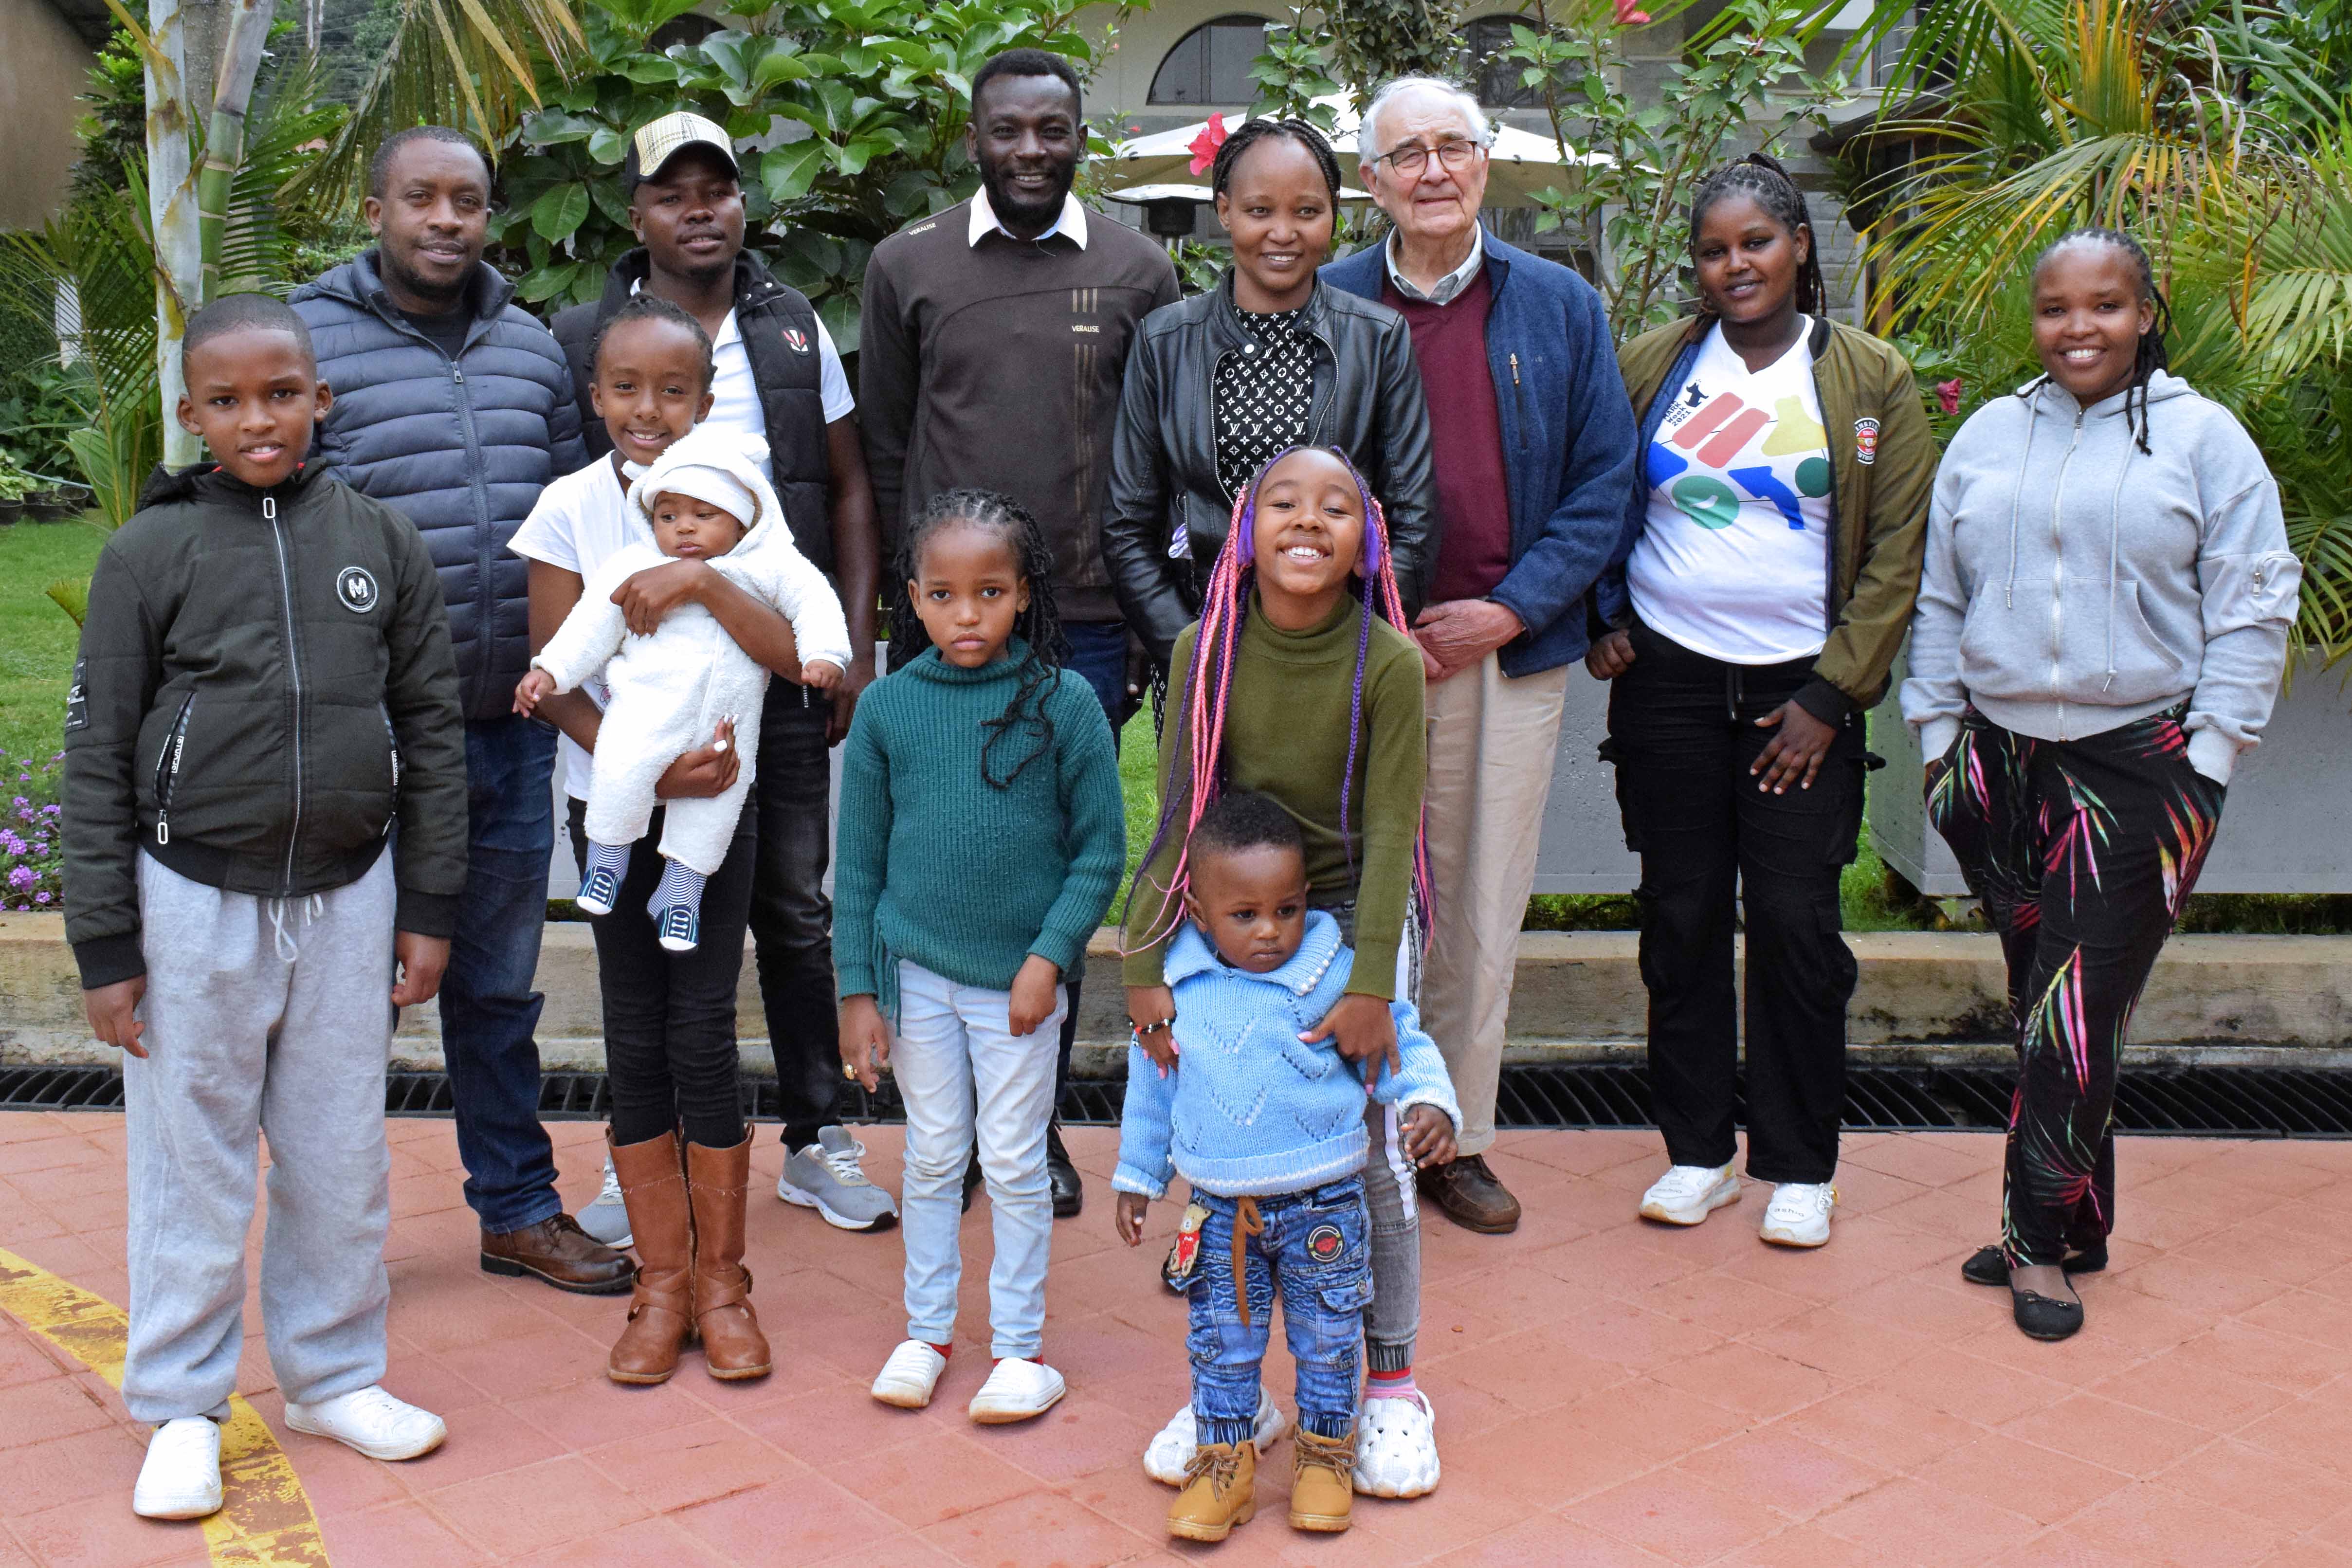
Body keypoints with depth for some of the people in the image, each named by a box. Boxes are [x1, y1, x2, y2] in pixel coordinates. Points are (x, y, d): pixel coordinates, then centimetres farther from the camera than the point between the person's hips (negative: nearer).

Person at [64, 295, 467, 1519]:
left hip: (347, 898, 2)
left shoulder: (381, 542, 1)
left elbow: (430, 728, 6)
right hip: (196, 902, -2)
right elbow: (98, 755, -2)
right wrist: (104, 945, -3)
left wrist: (428, 906, 5)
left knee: (341, 1158, 12)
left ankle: (333, 1373, 30)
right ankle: (181, 1408, 24)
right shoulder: (148, 556, -4)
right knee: (191, 1166, 8)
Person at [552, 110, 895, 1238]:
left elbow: (849, 488, 10)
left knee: (795, 908, 9)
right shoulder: (580, 345, 1)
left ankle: (816, 1142, 21)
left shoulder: (795, 331, 7)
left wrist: (857, 648, 2)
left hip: (782, 671, 2)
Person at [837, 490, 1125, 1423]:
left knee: (1014, 1164, 8)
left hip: (1020, 976, -2)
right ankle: (926, 1331, 30)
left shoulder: (1064, 704, -9)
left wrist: (1050, 957, -12)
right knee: (933, 1157, 14)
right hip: (916, 970, 2)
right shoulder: (888, 706, -3)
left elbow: (1100, 850, -4)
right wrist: (857, 990, 1)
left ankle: (1021, 1345, 23)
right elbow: (859, 857, 2)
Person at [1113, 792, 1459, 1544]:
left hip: (1323, 1205, -1)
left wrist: (1429, 1102, -21)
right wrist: (1138, 1176, 15)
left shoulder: (1338, 977, -13)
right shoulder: (1177, 986, -5)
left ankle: (1323, 1454, 34)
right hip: (1219, 1209, 2)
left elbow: (1402, 1043, -2)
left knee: (1326, 1337, 13)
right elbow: (1150, 1085, 9)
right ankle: (1224, 1464, 29)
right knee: (1221, 1340, 12)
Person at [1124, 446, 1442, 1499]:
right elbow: (1180, 817, -7)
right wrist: (1144, 965, -11)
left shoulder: (1388, 664, -16)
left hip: (1353, 912, -2)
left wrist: (1372, 986, -19)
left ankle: (1390, 1385, 22)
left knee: (1373, 1156, 2)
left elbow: (1388, 829, -15)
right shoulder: (1205, 653, -10)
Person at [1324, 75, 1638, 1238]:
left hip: (1512, 650, 2)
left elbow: (1604, 482, 5)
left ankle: (1457, 1138, 21)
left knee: (1485, 909, 8)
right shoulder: (1324, 307, 3)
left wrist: (1508, 611, -7)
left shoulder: (1561, 308, 7)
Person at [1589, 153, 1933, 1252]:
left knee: (1796, 923, -1)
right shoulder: (1651, 366, 6)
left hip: (1800, 692, -2)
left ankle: (1800, 1166, 14)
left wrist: (1832, 695, -6)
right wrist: (1601, 620, 3)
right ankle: (1698, 1149, 19)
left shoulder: (1873, 382, 2)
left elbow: (1898, 554, 0)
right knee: (1681, 915, 6)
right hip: (1667, 678, 2)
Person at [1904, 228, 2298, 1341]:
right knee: (2039, 1003, 7)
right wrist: (1938, 735, 10)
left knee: (2078, 1010, -6)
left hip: (2137, 763, -3)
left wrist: (2208, 760, -6)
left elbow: (2251, 610, 0)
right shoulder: (1989, 436, 11)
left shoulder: (2203, 437, 1)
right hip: (2002, 757, 4)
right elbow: (1941, 600, 15)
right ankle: (2071, 1224, 18)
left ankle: (2042, 1239, 5)